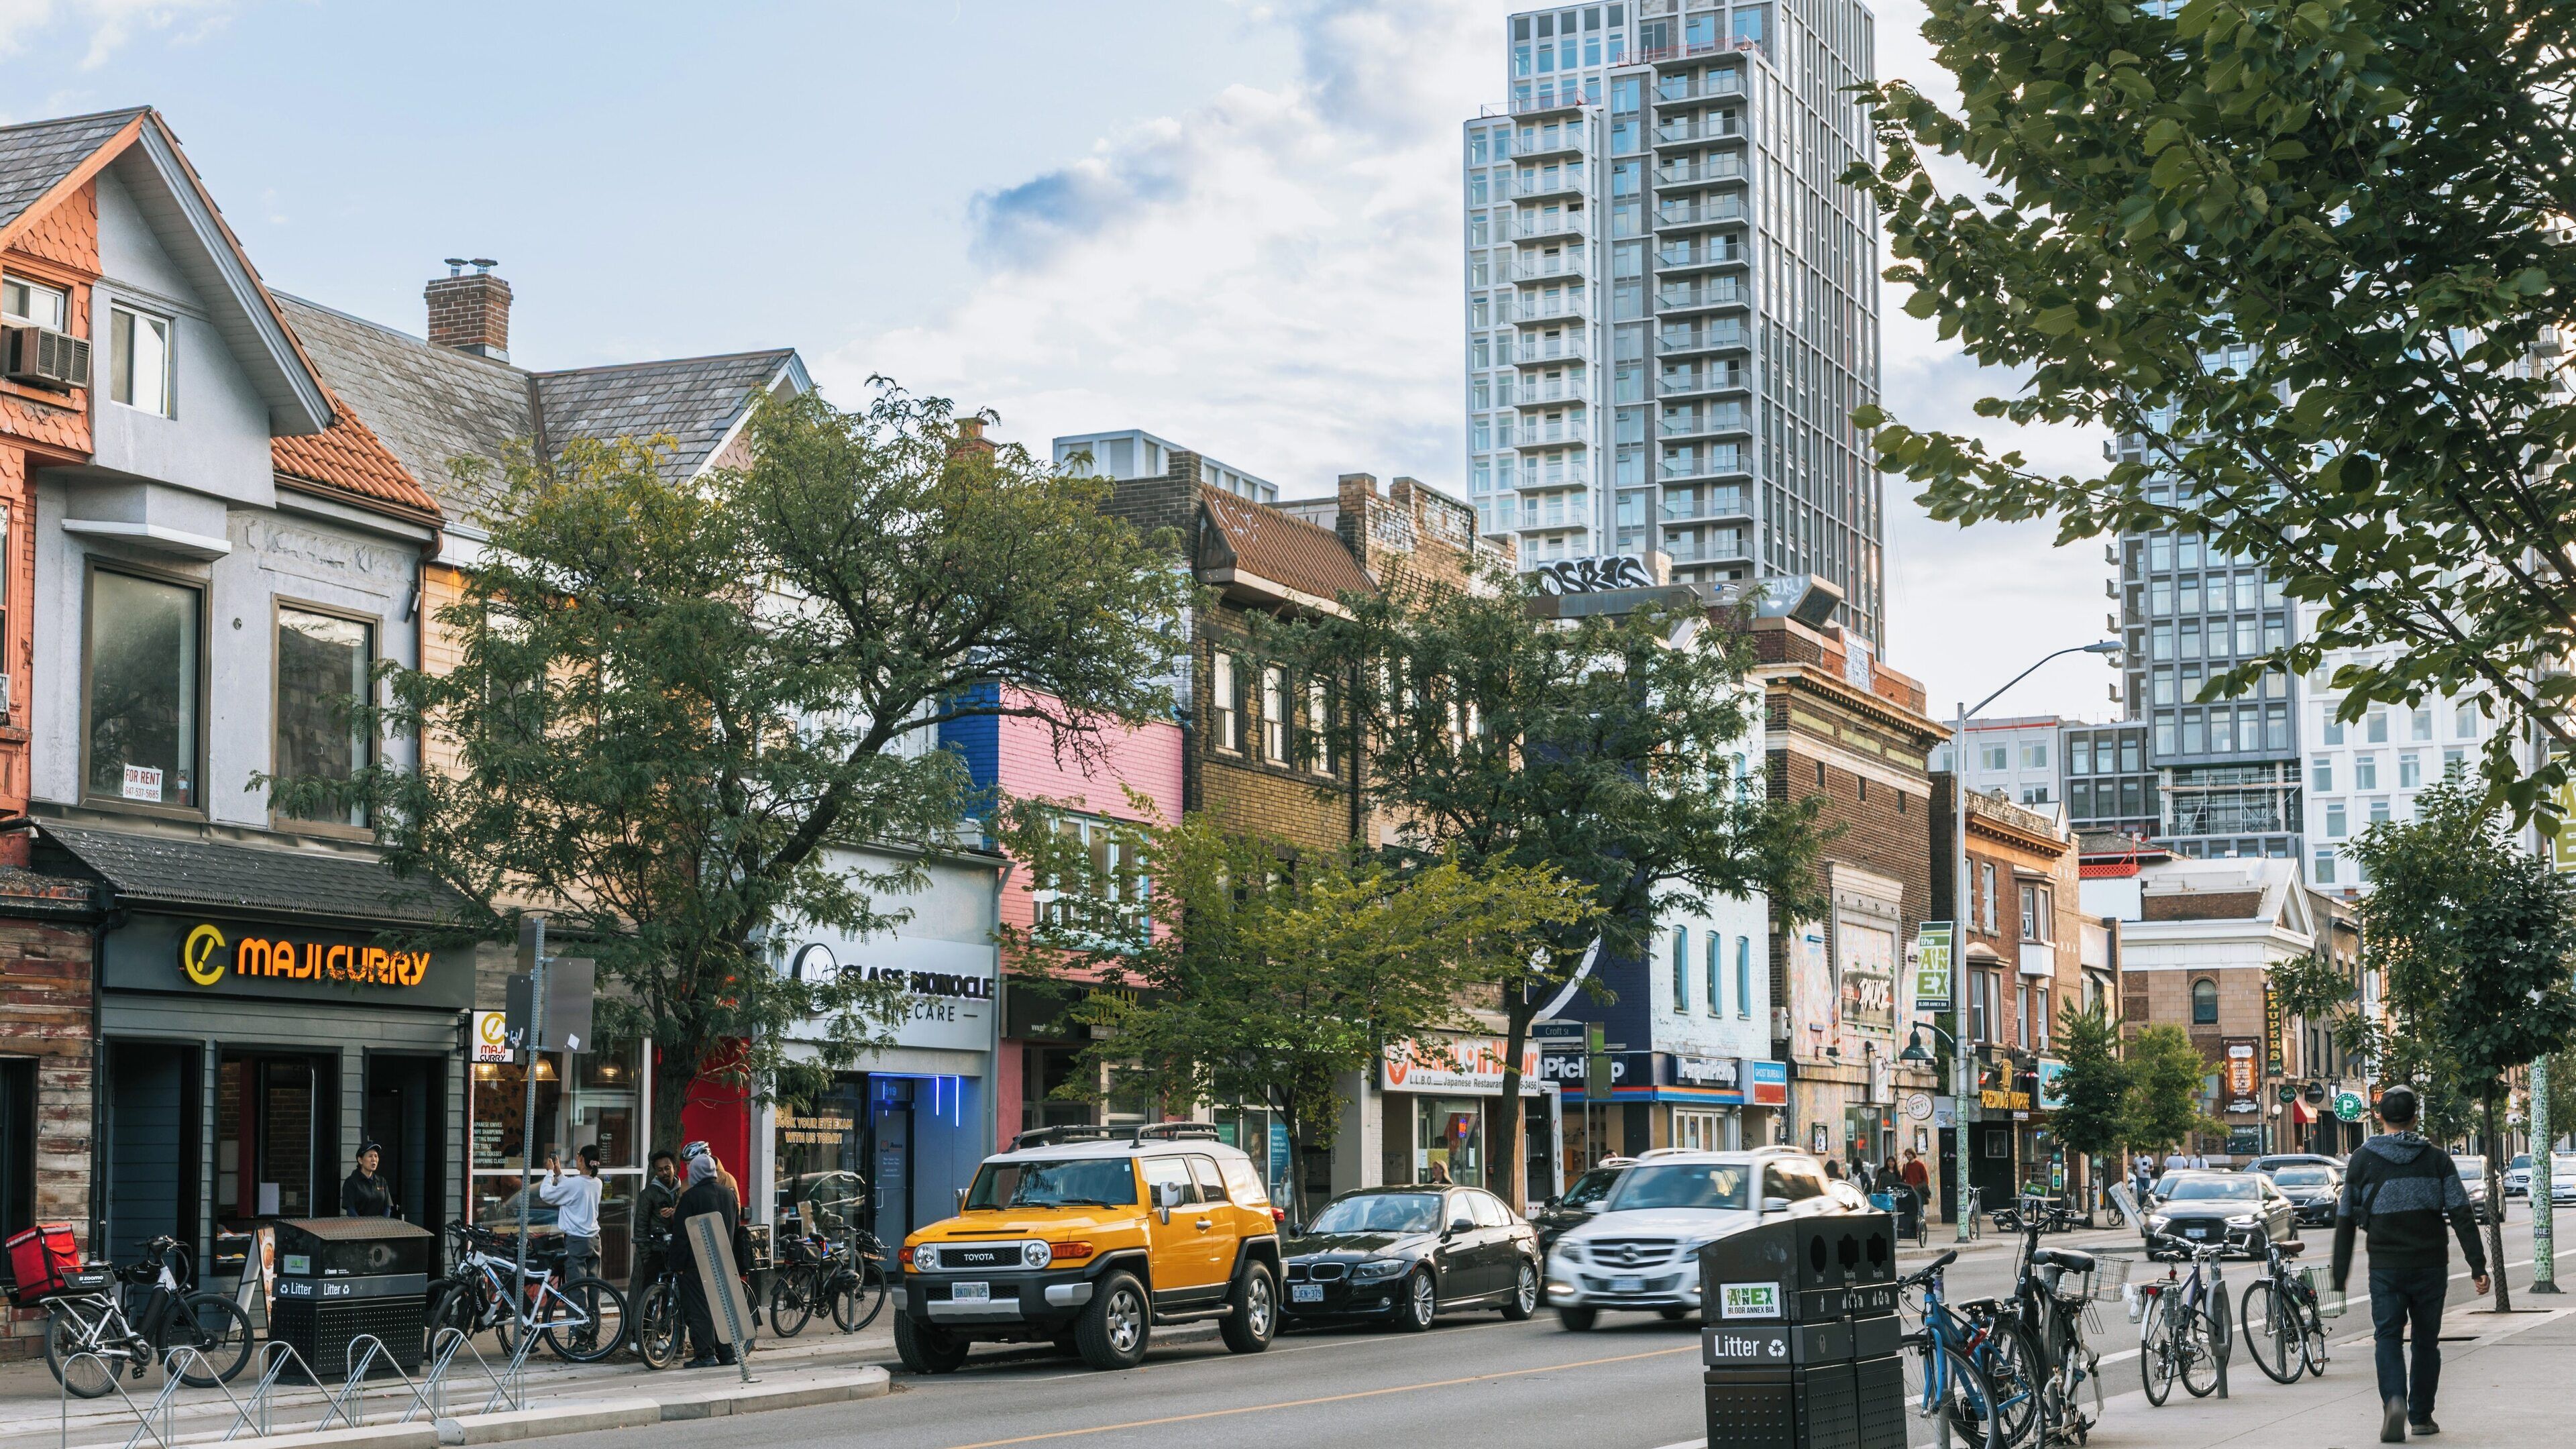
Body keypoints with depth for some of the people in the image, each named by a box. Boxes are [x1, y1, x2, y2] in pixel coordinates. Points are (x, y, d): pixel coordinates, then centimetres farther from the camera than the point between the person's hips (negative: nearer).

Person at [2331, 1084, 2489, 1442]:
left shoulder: (2362, 1160, 1)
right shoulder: (2437, 1159, 1)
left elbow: (2345, 1222, 2)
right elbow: (2462, 1216, -4)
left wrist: (2339, 1277, 7)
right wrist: (2478, 1267, -3)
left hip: (2385, 1268, -1)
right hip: (2430, 1265, 1)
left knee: (2389, 1338, 1)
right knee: (2426, 1340, 13)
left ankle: (2394, 1402, -23)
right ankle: (2421, 1416, 18)